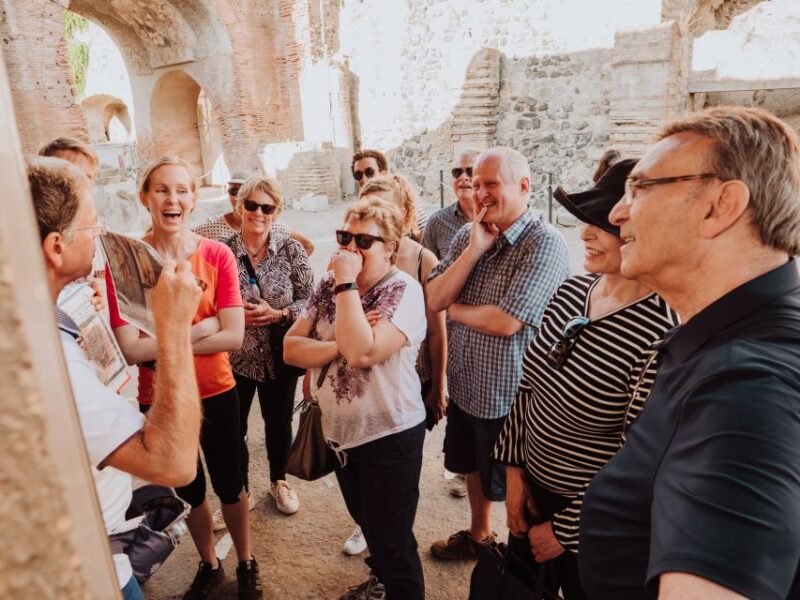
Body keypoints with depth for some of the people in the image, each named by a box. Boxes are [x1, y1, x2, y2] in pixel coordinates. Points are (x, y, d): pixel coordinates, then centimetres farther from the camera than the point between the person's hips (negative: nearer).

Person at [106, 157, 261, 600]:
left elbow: (233, 336, -19)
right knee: (189, 489, 22)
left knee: (228, 483, 18)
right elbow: (130, 349, -19)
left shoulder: (218, 255, -12)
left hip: (216, 393, 0)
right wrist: (200, 328, -22)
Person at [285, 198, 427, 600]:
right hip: (338, 431, 7)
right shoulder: (329, 285, 0)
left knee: (391, 540, 9)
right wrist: (340, 345, -22)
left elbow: (363, 353, -34)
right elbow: (291, 348, -6)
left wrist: (347, 283, -28)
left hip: (389, 435, -7)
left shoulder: (403, 291, -20)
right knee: (367, 522, 29)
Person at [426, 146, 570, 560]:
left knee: (511, 485, 15)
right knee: (474, 465, 27)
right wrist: (475, 248, -17)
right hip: (464, 386, 7)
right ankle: (478, 535, 52)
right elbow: (434, 299, -8)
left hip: (508, 395, -7)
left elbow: (506, 322, -28)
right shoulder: (468, 234, 0)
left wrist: (454, 310, -11)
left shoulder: (544, 243, -21)